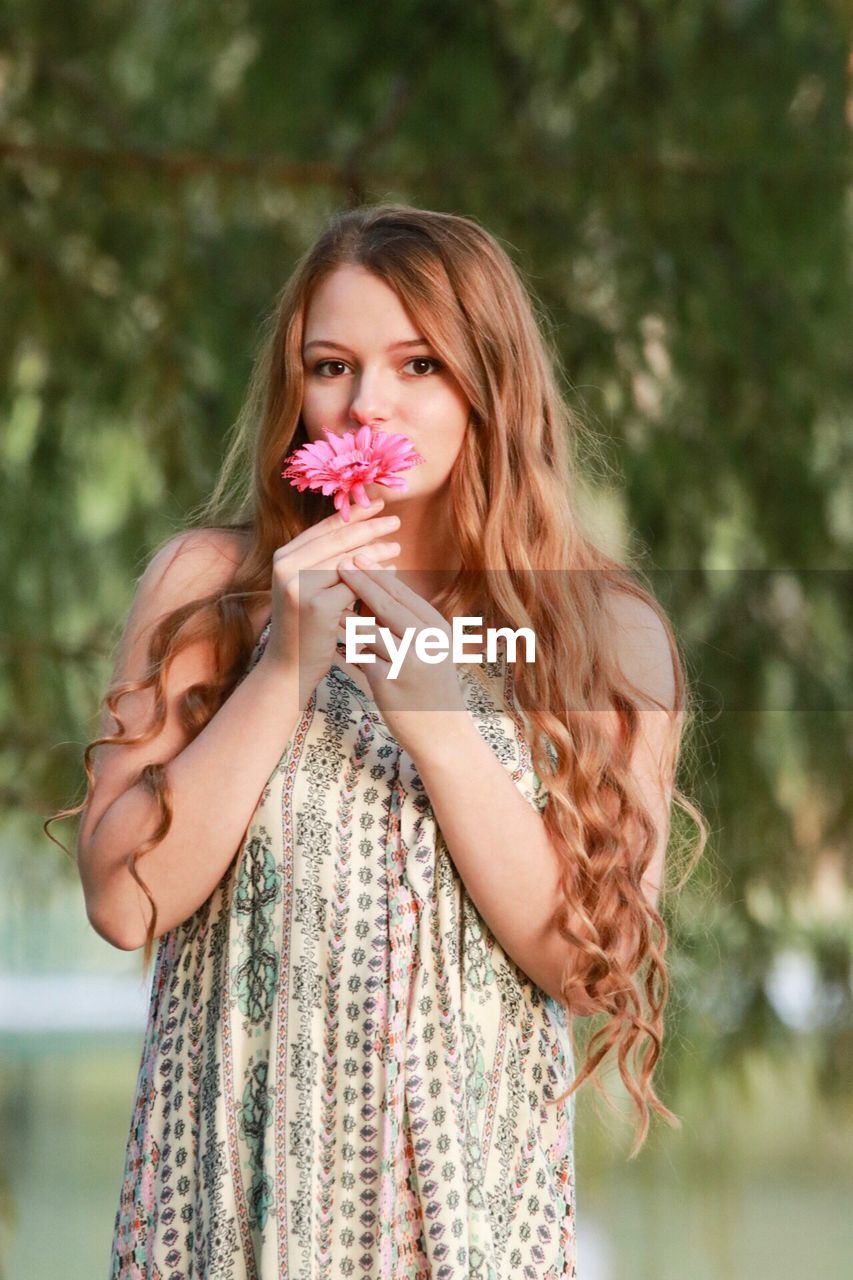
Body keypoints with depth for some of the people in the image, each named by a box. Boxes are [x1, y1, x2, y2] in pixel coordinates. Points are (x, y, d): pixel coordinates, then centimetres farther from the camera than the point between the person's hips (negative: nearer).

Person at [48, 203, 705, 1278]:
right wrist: (286, 670, -17)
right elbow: (125, 902, -9)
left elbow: (594, 960, -9)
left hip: (471, 1185, 0)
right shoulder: (209, 584, -2)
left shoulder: (610, 636, -2)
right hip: (231, 1178, 0)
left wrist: (436, 719, -18)